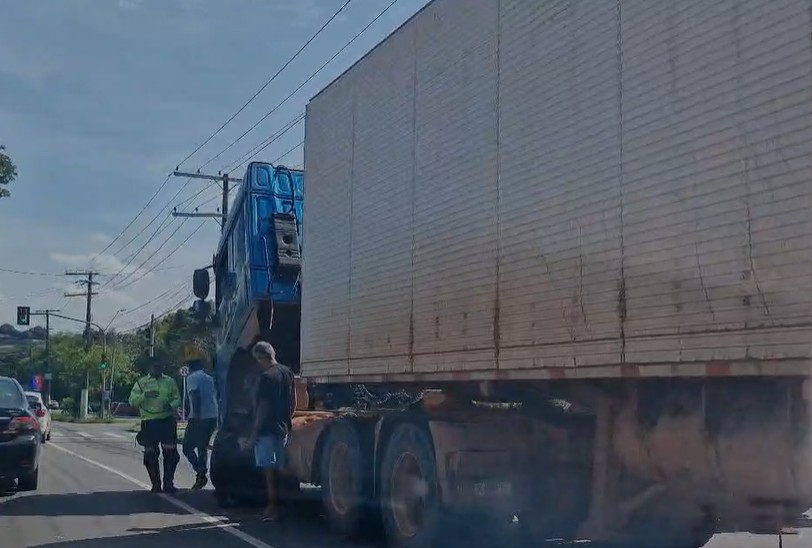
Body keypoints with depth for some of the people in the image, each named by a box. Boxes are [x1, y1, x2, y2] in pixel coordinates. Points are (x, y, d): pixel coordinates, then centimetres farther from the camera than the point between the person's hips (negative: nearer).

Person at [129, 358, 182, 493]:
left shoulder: (170, 381, 11)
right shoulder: (141, 383, 7)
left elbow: (177, 398, 10)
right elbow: (132, 401, 0)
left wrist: (171, 405, -12)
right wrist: (144, 395, -18)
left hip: (167, 421, 1)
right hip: (149, 422, 0)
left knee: (170, 453, -3)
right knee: (151, 455, 3)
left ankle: (168, 483, 6)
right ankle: (155, 484, 14)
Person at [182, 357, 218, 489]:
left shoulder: (192, 378, -3)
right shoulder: (209, 379, 18)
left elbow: (195, 395, -17)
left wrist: (195, 414, -20)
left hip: (198, 418, -7)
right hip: (213, 416, 7)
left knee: (187, 447, 0)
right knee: (203, 447, 17)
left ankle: (201, 473, -16)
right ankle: (202, 474, 12)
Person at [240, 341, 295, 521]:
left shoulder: (266, 377, -17)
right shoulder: (287, 372, 8)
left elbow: (263, 408, -19)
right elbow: (293, 401, 15)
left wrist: (253, 436, -15)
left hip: (267, 430, -8)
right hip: (282, 429, 8)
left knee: (269, 470, -2)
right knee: (278, 469, 14)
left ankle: (272, 508, 2)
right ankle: (280, 506, 19)